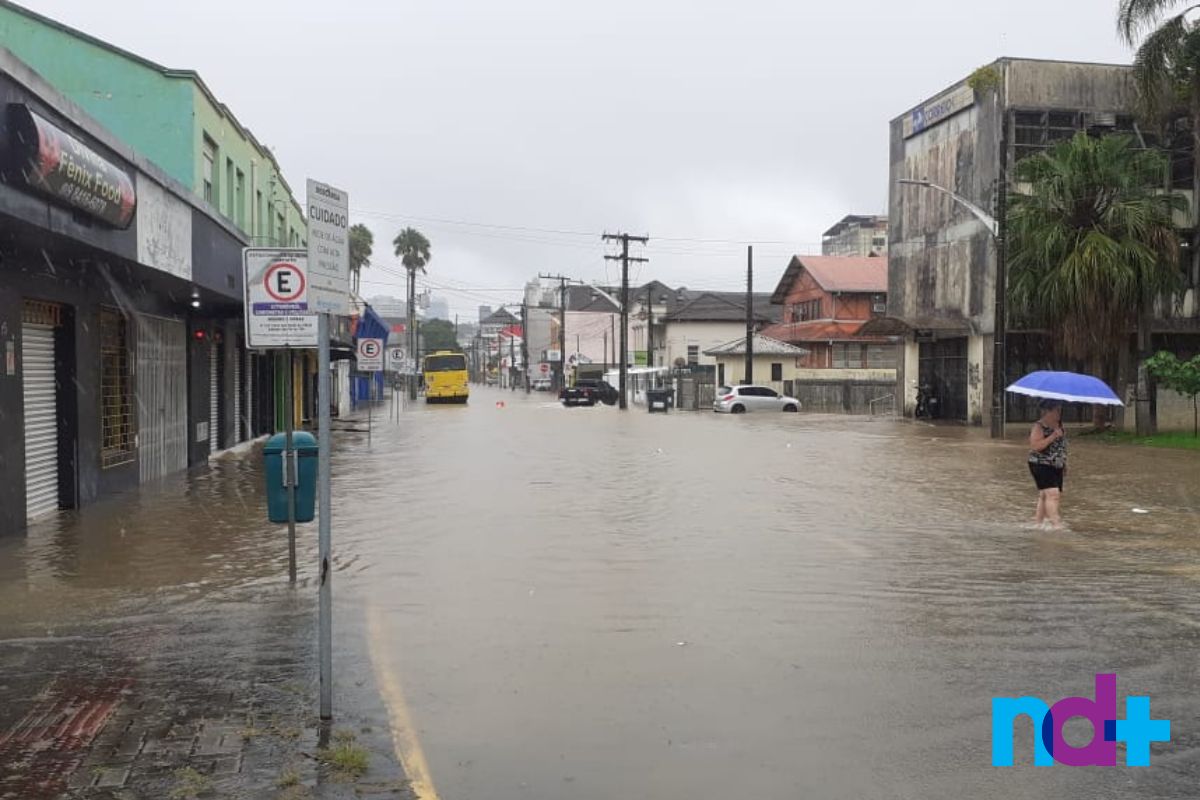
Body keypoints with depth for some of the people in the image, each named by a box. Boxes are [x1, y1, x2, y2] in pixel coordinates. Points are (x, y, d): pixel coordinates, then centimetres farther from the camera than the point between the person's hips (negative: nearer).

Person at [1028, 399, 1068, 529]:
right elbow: (1035, 446, -24)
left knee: (1044, 496, 10)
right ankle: (1056, 524, -20)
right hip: (1041, 465, -8)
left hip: (1056, 467, 8)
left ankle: (1038, 521, 19)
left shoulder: (1058, 425, 13)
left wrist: (1064, 464, 24)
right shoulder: (1039, 427, -12)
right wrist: (1053, 436, -25)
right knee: (1052, 494, -18)